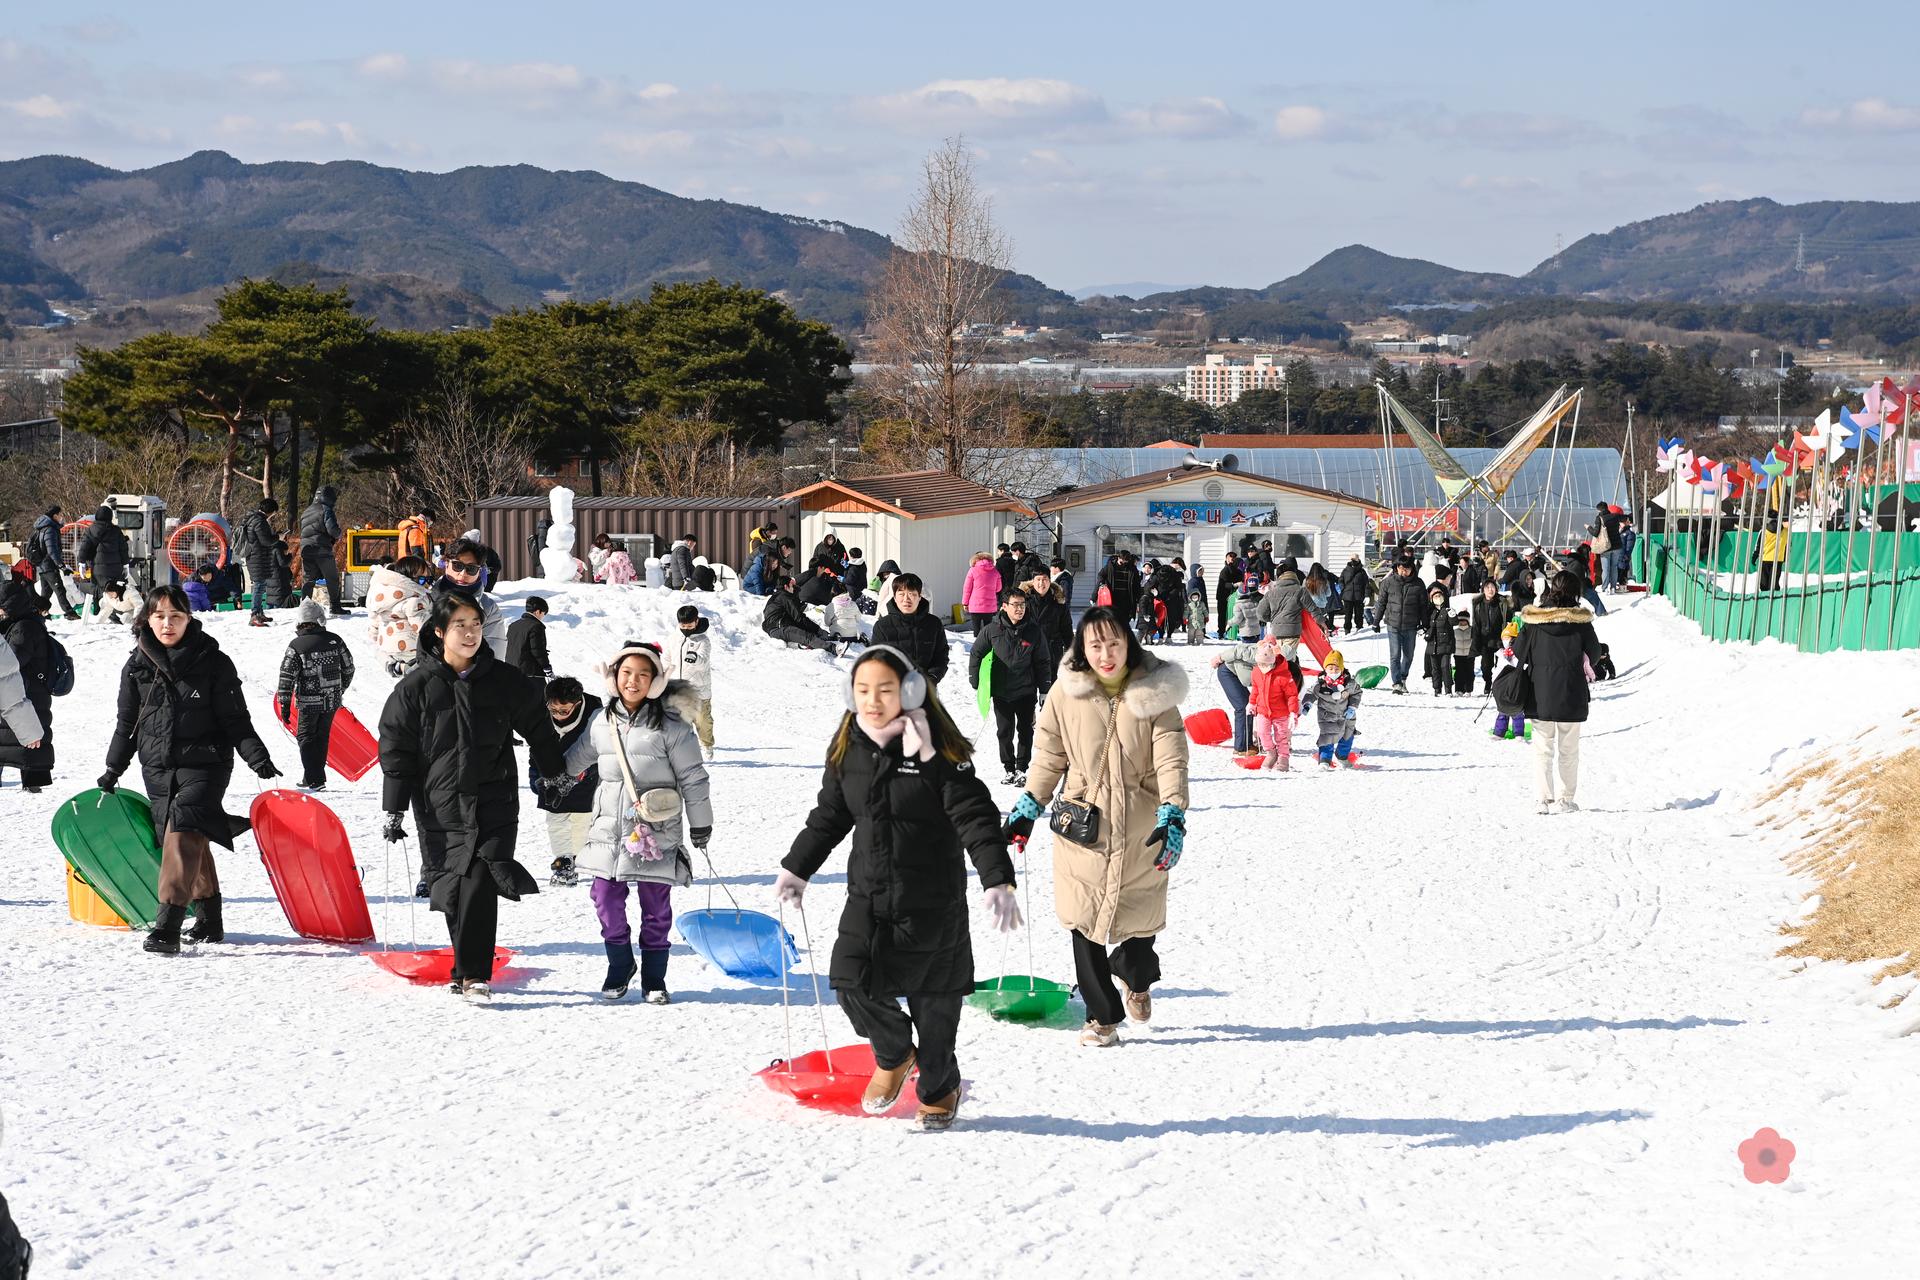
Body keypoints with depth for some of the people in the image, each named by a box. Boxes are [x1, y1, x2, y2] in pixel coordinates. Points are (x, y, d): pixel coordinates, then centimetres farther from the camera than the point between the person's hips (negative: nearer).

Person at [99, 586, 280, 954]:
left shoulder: (213, 663, -2)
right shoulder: (137, 668, 7)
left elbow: (235, 720, -1)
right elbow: (127, 723, 16)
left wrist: (257, 758, -12)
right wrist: (113, 770, 14)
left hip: (205, 764, -4)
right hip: (157, 768, 4)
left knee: (183, 833, -20)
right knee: (192, 843, 9)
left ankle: (168, 925, -27)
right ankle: (209, 921, 23)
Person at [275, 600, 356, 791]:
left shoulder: (296, 646, -13)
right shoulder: (335, 641, -3)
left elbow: (287, 676, -12)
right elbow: (348, 669, 7)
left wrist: (284, 704, -5)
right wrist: (340, 690, 24)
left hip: (308, 702, -4)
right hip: (332, 701, 4)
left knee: (306, 738, 9)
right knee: (322, 738, 17)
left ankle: (314, 780, 2)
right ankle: (314, 778, 24)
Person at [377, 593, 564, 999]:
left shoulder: (503, 680, 3)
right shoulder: (417, 686, 0)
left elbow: (537, 725, 18)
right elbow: (396, 749, 3)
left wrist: (557, 775, 26)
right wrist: (394, 810, 0)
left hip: (494, 803, -1)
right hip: (441, 808, 1)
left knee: (478, 885, -15)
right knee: (454, 890, 3)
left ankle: (472, 974, -13)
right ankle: (469, 970, 19)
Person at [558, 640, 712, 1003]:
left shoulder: (670, 724, -7)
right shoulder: (603, 721, 6)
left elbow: (692, 776, -2)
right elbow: (579, 755, 26)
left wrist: (700, 823, 1)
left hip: (656, 833, -4)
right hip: (610, 829, 4)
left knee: (655, 906, 2)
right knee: (607, 899, 3)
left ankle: (653, 977, 14)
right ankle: (619, 966, 22)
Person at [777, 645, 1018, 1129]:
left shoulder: (937, 752, -14)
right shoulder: (848, 750, 2)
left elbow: (976, 818, -16)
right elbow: (829, 817, 17)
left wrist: (998, 881, -27)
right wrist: (796, 868, 23)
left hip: (932, 903, -4)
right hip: (868, 898, 4)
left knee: (934, 1004, 5)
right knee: (854, 985, -11)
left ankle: (939, 1089, 31)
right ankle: (894, 1057, 19)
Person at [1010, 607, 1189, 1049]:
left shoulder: (1155, 693, -6)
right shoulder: (1067, 692, -3)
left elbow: (1171, 758, -12)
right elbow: (1049, 755, 8)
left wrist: (1173, 816, -23)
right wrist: (1028, 807, 5)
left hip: (1141, 827, 0)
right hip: (1082, 824, 0)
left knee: (1139, 917, 10)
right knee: (1085, 920, 0)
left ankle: (1135, 979, 44)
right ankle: (1102, 1016, 14)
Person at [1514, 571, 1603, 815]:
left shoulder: (1533, 618, -5)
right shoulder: (1580, 620, -8)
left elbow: (1519, 651, -1)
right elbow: (1594, 652, 1)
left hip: (1539, 693, 1)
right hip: (1571, 694, -1)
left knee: (1542, 748, 8)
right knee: (1569, 749, 10)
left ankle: (1544, 798, 2)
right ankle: (1566, 799, 11)